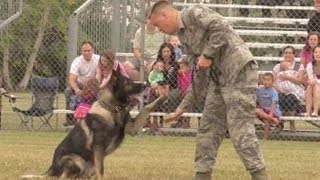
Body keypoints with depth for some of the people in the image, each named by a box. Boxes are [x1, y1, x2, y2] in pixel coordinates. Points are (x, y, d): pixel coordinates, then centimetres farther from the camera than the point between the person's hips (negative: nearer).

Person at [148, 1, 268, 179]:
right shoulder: (184, 36, 20)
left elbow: (222, 27, -22)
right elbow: (199, 77, 21)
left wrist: (207, 55, -14)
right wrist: (182, 108, 19)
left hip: (240, 70, -10)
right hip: (219, 77, 10)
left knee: (240, 130, -11)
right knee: (208, 129, 10)